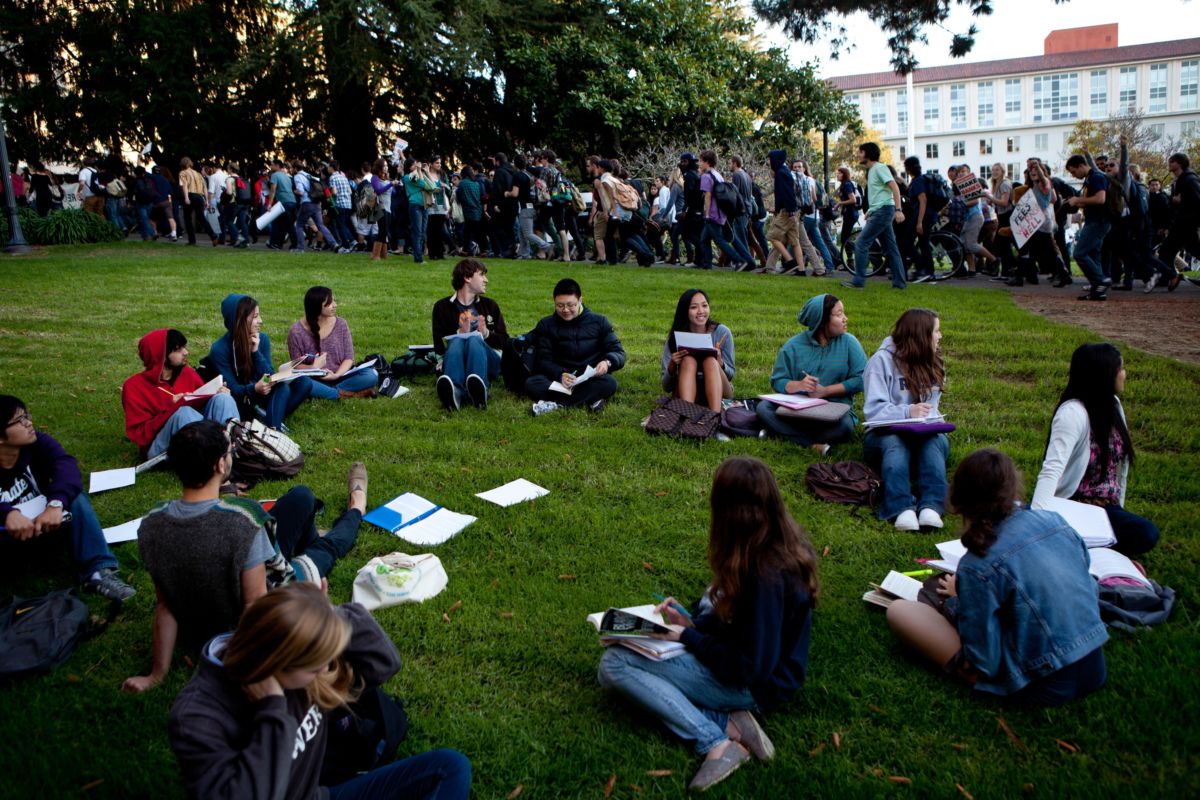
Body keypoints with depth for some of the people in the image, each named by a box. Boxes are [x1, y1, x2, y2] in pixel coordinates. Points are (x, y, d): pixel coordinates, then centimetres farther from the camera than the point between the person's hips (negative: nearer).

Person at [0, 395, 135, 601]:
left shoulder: (38, 443, -13)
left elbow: (65, 464, -32)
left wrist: (55, 504, -50)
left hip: (44, 520, 4)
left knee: (75, 496, -25)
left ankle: (98, 571, -33)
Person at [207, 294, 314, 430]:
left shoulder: (262, 339, -3)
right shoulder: (219, 349, -16)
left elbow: (270, 377, -7)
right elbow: (232, 389, -18)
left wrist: (255, 351, -20)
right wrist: (254, 388, -39)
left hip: (262, 396, 6)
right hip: (239, 403, -6)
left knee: (304, 383, -16)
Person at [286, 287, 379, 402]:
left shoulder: (340, 324, -2)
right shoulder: (297, 332, -8)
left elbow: (349, 357, -1)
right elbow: (296, 365, -3)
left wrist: (337, 375, -20)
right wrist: (313, 368, -25)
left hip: (339, 377, 2)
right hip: (314, 380, -2)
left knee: (371, 375, -24)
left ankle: (322, 392, -21)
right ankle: (348, 393, -26)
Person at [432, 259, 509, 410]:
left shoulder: (489, 305, 23)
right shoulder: (443, 307, 15)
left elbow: (504, 341, 14)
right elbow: (439, 347, 4)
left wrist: (486, 333, -6)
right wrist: (460, 333, -12)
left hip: (488, 362, 1)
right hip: (454, 361, -1)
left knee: (474, 339, -31)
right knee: (457, 341, -33)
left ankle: (478, 388, -64)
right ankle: (454, 390, -65)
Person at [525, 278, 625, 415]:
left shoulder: (599, 322, 4)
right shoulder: (546, 325, 5)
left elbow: (619, 353, 3)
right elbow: (543, 360, -2)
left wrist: (607, 362, -22)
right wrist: (560, 374, -24)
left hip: (590, 380, 0)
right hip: (558, 380, 0)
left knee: (609, 383, -33)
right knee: (531, 383, -29)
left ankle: (556, 403, -30)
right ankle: (590, 399, -33)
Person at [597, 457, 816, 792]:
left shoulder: (765, 575, -31)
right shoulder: (788, 541, -5)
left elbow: (751, 668, -24)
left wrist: (688, 637, -13)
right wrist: (695, 623, 0)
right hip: (772, 664, 8)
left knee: (613, 665, -14)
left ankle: (717, 741, -14)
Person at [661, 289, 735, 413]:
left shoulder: (722, 332, -6)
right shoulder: (675, 338, -5)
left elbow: (731, 374, 0)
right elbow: (666, 387, -4)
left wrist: (719, 362, -23)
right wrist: (672, 366, -25)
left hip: (718, 393, 0)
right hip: (686, 393, 0)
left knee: (710, 361, -28)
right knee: (688, 360, -27)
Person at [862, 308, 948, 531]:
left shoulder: (931, 361, 16)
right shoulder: (882, 360, -4)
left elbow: (931, 407, 17)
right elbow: (873, 410, -11)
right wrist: (907, 412, -28)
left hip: (924, 434, 4)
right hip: (885, 434, -4)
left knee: (935, 440, -32)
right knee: (894, 444, -38)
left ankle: (931, 507, -52)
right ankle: (902, 509, -57)